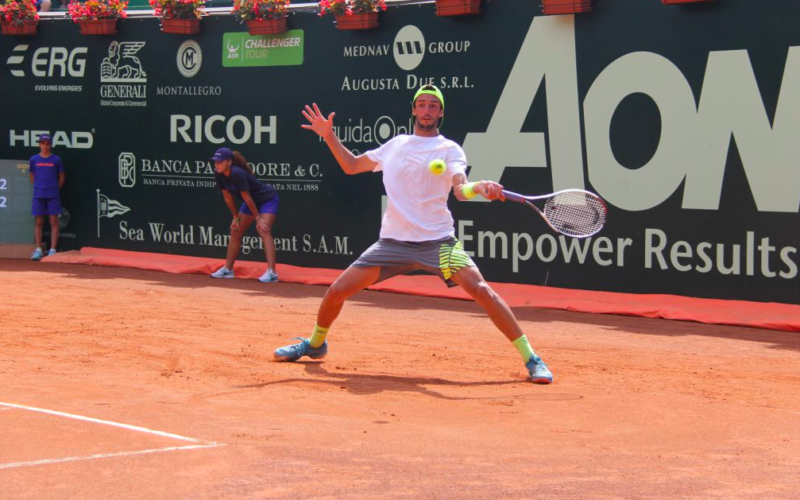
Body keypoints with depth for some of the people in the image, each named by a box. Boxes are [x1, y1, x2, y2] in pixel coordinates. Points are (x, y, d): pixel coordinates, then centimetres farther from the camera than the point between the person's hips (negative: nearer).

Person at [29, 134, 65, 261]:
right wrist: (38, 188, 7)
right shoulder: (34, 159, 5)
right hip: (38, 195, 1)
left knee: (53, 222, -2)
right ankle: (38, 250, 8)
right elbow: (32, 177, 14)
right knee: (38, 222, 4)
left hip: (53, 196, -1)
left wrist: (54, 188, 6)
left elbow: (62, 178, 9)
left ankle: (52, 250, 1)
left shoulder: (56, 160, 2)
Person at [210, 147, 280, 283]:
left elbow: (247, 197, -27)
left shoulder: (237, 174, -34)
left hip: (267, 199, -9)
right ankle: (228, 269, 20)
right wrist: (236, 217, 4)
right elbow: (228, 197, 0)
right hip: (253, 201, 9)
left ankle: (272, 272, -35)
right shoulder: (219, 174, -10)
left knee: (263, 230, -26)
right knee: (235, 230, 10)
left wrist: (258, 218, -21)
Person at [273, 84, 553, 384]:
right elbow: (351, 165, 26)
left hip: (437, 241, -4)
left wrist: (479, 188, -40)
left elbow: (460, 189, -18)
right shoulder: (395, 146, 14)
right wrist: (329, 137, 14)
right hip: (393, 242, 4)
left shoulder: (449, 149, 1)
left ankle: (530, 357, -14)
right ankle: (316, 343, 29)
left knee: (480, 289, -22)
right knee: (337, 290, 0)